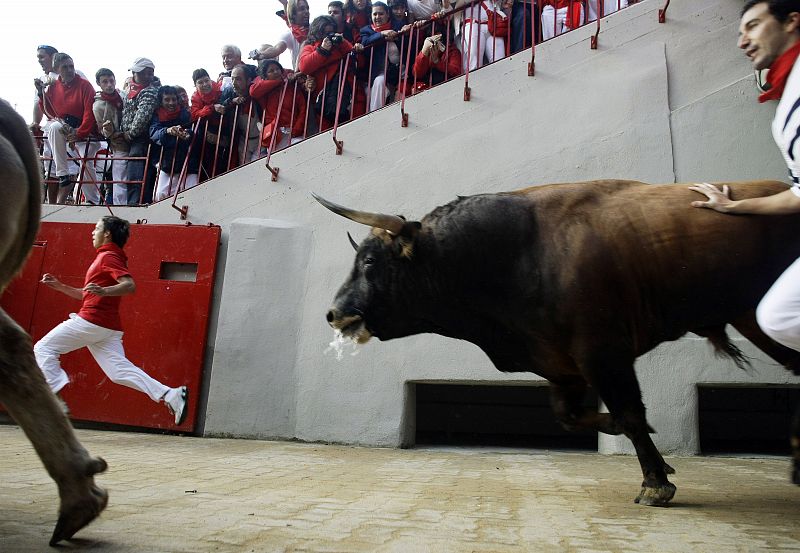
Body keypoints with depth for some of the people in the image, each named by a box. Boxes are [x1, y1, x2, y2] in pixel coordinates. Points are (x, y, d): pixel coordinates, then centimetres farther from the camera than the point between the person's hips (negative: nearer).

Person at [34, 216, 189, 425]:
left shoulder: (108, 256, -6)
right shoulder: (107, 257, 25)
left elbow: (130, 285, -22)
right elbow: (88, 295, 30)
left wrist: (104, 291, -36)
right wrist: (59, 286, 25)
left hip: (91, 321, -9)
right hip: (109, 327, 9)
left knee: (43, 348, 6)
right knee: (120, 371, -1)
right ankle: (171, 395, -12)